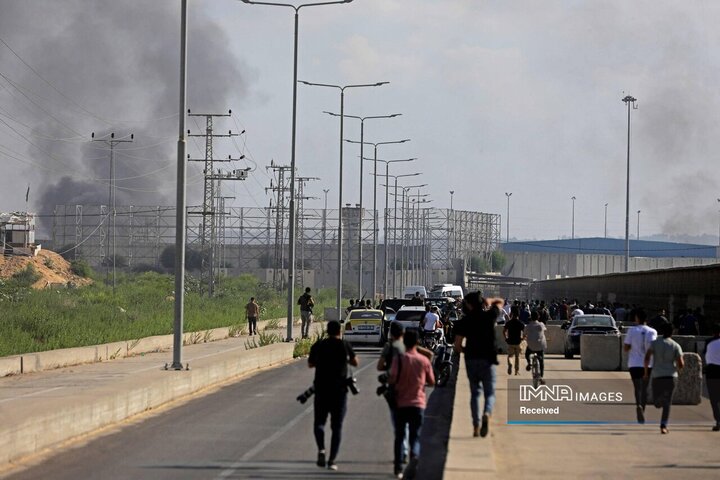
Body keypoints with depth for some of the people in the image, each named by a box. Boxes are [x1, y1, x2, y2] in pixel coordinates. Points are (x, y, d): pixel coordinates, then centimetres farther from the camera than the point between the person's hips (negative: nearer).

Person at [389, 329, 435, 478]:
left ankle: (398, 468, 12)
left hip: (401, 403, -1)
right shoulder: (424, 361, -1)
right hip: (418, 404, 1)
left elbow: (392, 379, -18)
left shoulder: (400, 359, -8)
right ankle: (414, 456, -25)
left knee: (399, 437, 13)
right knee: (415, 437, 5)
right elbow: (431, 382, 7)